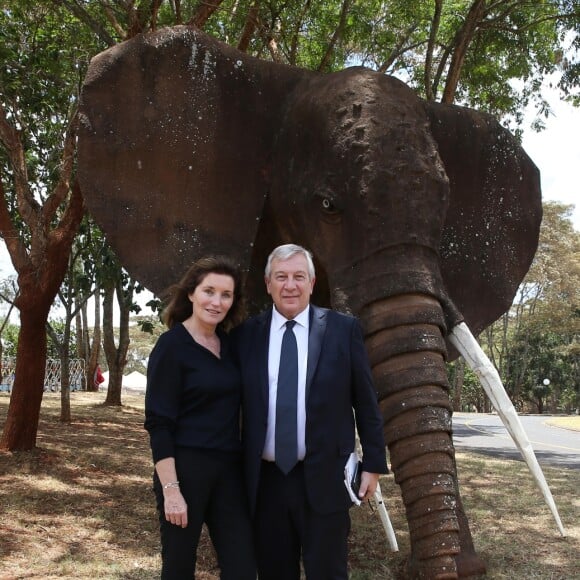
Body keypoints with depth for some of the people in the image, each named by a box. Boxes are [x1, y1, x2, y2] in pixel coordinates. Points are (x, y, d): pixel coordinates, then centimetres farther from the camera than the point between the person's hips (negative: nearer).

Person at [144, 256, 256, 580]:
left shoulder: (230, 344, 8)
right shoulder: (172, 345, -10)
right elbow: (158, 423, -13)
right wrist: (170, 488, -18)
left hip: (229, 469, 6)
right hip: (185, 468, -5)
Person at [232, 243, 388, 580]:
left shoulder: (343, 329, -1)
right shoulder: (246, 335, 4)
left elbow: (366, 402, 1)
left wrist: (373, 464, 0)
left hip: (325, 478, -2)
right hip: (265, 479, 2)